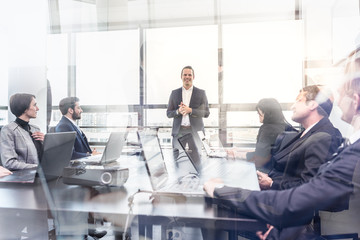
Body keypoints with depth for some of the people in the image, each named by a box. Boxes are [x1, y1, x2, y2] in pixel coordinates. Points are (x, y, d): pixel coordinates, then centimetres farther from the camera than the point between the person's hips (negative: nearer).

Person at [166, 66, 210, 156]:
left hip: (195, 132, -1)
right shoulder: (174, 93, 11)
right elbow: (168, 113, 11)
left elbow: (206, 113, 1)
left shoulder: (201, 93, 6)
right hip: (179, 132, 1)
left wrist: (190, 110, -13)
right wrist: (178, 111, -11)